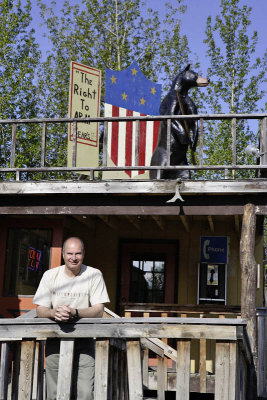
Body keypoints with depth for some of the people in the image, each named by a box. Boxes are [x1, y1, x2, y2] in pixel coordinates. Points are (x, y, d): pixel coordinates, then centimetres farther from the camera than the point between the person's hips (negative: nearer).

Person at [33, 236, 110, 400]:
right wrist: (54, 312, -24)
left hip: (84, 340, -1)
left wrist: (74, 312, -27)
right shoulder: (50, 275, 2)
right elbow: (40, 310, 0)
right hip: (55, 339, 2)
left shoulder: (94, 275, -4)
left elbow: (99, 311, -9)